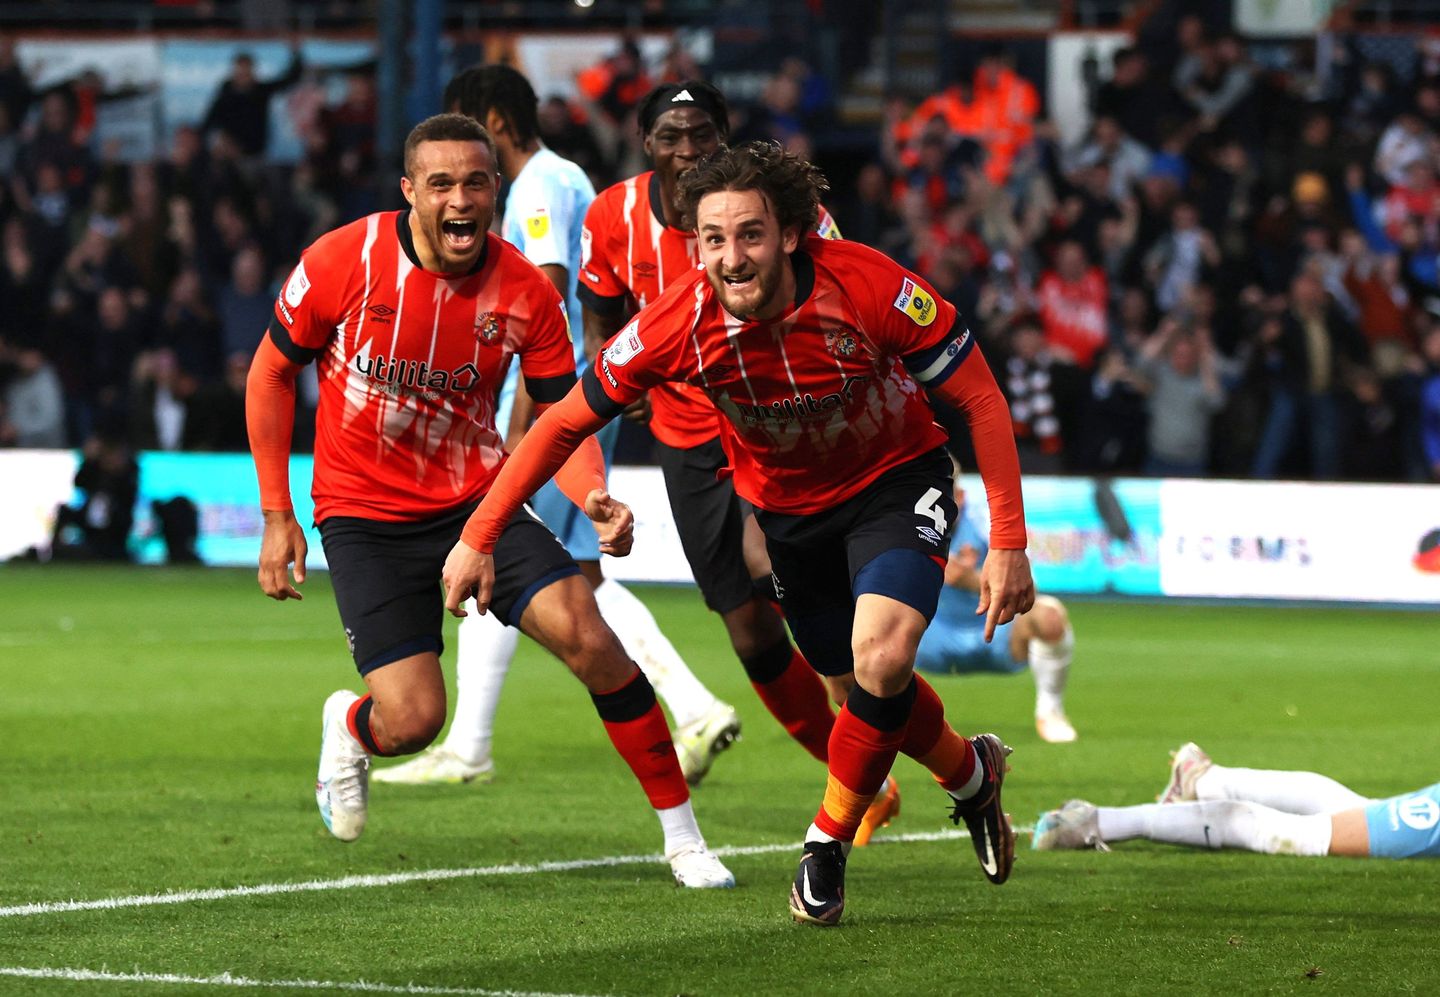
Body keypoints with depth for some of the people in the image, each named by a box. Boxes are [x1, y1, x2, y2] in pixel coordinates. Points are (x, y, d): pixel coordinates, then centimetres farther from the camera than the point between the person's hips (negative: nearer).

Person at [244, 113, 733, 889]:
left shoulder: (525, 292, -10)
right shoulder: (342, 263, -14)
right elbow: (271, 374, -1)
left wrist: (593, 498, -26)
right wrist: (277, 518, -1)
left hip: (477, 500, 2)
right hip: (364, 518, -2)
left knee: (587, 637, -19)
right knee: (413, 720, -15)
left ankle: (682, 834, -6)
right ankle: (348, 727, 26)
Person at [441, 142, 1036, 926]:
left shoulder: (868, 287, -32)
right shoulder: (678, 324, -27)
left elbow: (980, 399, -20)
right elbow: (566, 423, -13)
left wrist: (1008, 545, -21)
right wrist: (479, 538, -13)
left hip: (897, 479, -3)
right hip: (786, 505, 3)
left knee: (881, 656, -25)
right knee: (866, 689, 11)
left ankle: (828, 845, -2)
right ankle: (971, 774, 45)